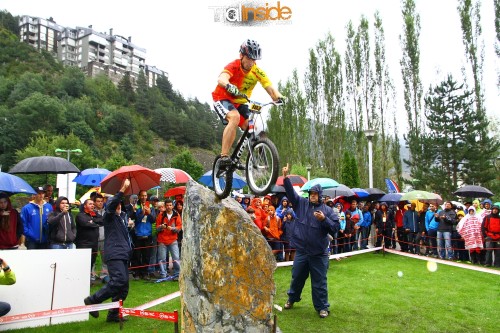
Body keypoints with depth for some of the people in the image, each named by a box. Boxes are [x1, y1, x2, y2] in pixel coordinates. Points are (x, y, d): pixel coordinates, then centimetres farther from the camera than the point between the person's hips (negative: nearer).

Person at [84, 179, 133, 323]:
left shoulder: (123, 216, 19)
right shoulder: (109, 216, -1)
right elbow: (111, 204, -21)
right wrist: (123, 189, -29)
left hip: (123, 254, 8)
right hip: (114, 253, -8)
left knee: (123, 287, 8)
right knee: (119, 280, -21)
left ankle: (113, 314, 17)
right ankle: (92, 300, -7)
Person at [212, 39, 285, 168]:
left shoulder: (257, 72, -10)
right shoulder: (234, 66, -23)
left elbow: (269, 87, -21)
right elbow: (221, 79, -44)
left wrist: (278, 96, -43)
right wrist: (229, 86, -66)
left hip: (240, 103, 5)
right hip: (222, 99, -5)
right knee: (235, 117, -35)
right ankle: (224, 156, -32)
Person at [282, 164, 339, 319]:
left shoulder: (327, 210, -3)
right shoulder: (301, 203, 3)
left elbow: (335, 228, -7)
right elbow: (291, 192, -5)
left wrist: (324, 219, -21)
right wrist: (285, 177, -16)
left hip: (319, 253, -2)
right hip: (301, 251, 2)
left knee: (319, 281, 7)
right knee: (297, 277, 18)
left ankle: (322, 307, 22)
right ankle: (292, 299, 40)